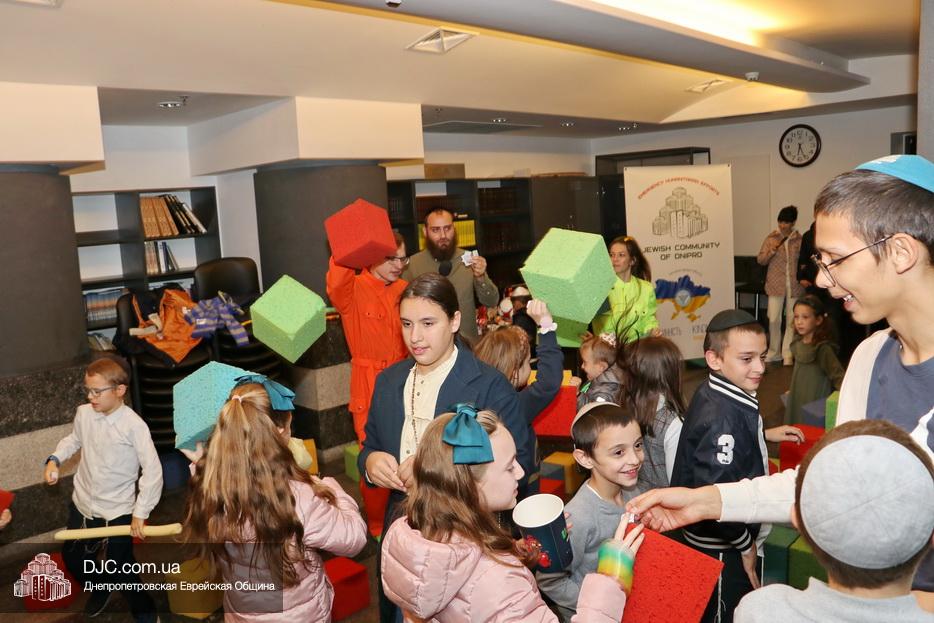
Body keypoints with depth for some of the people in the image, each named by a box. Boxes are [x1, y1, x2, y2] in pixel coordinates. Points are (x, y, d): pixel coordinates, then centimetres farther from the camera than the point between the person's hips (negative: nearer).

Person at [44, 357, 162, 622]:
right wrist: (55, 459, -3)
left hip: (117, 512, -6)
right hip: (82, 504, 6)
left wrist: (140, 513, -23)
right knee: (72, 559, 25)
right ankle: (100, 589, 55)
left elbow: (153, 470, -25)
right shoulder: (83, 413, -9)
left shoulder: (133, 425, -26)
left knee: (120, 571, 2)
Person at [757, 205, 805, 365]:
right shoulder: (771, 238, 3)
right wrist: (771, 252, -13)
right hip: (776, 285, -1)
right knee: (774, 319, -2)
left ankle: (787, 354, 12)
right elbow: (760, 260, 5)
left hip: (794, 285, 1)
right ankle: (774, 352, 14)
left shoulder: (799, 240, 3)